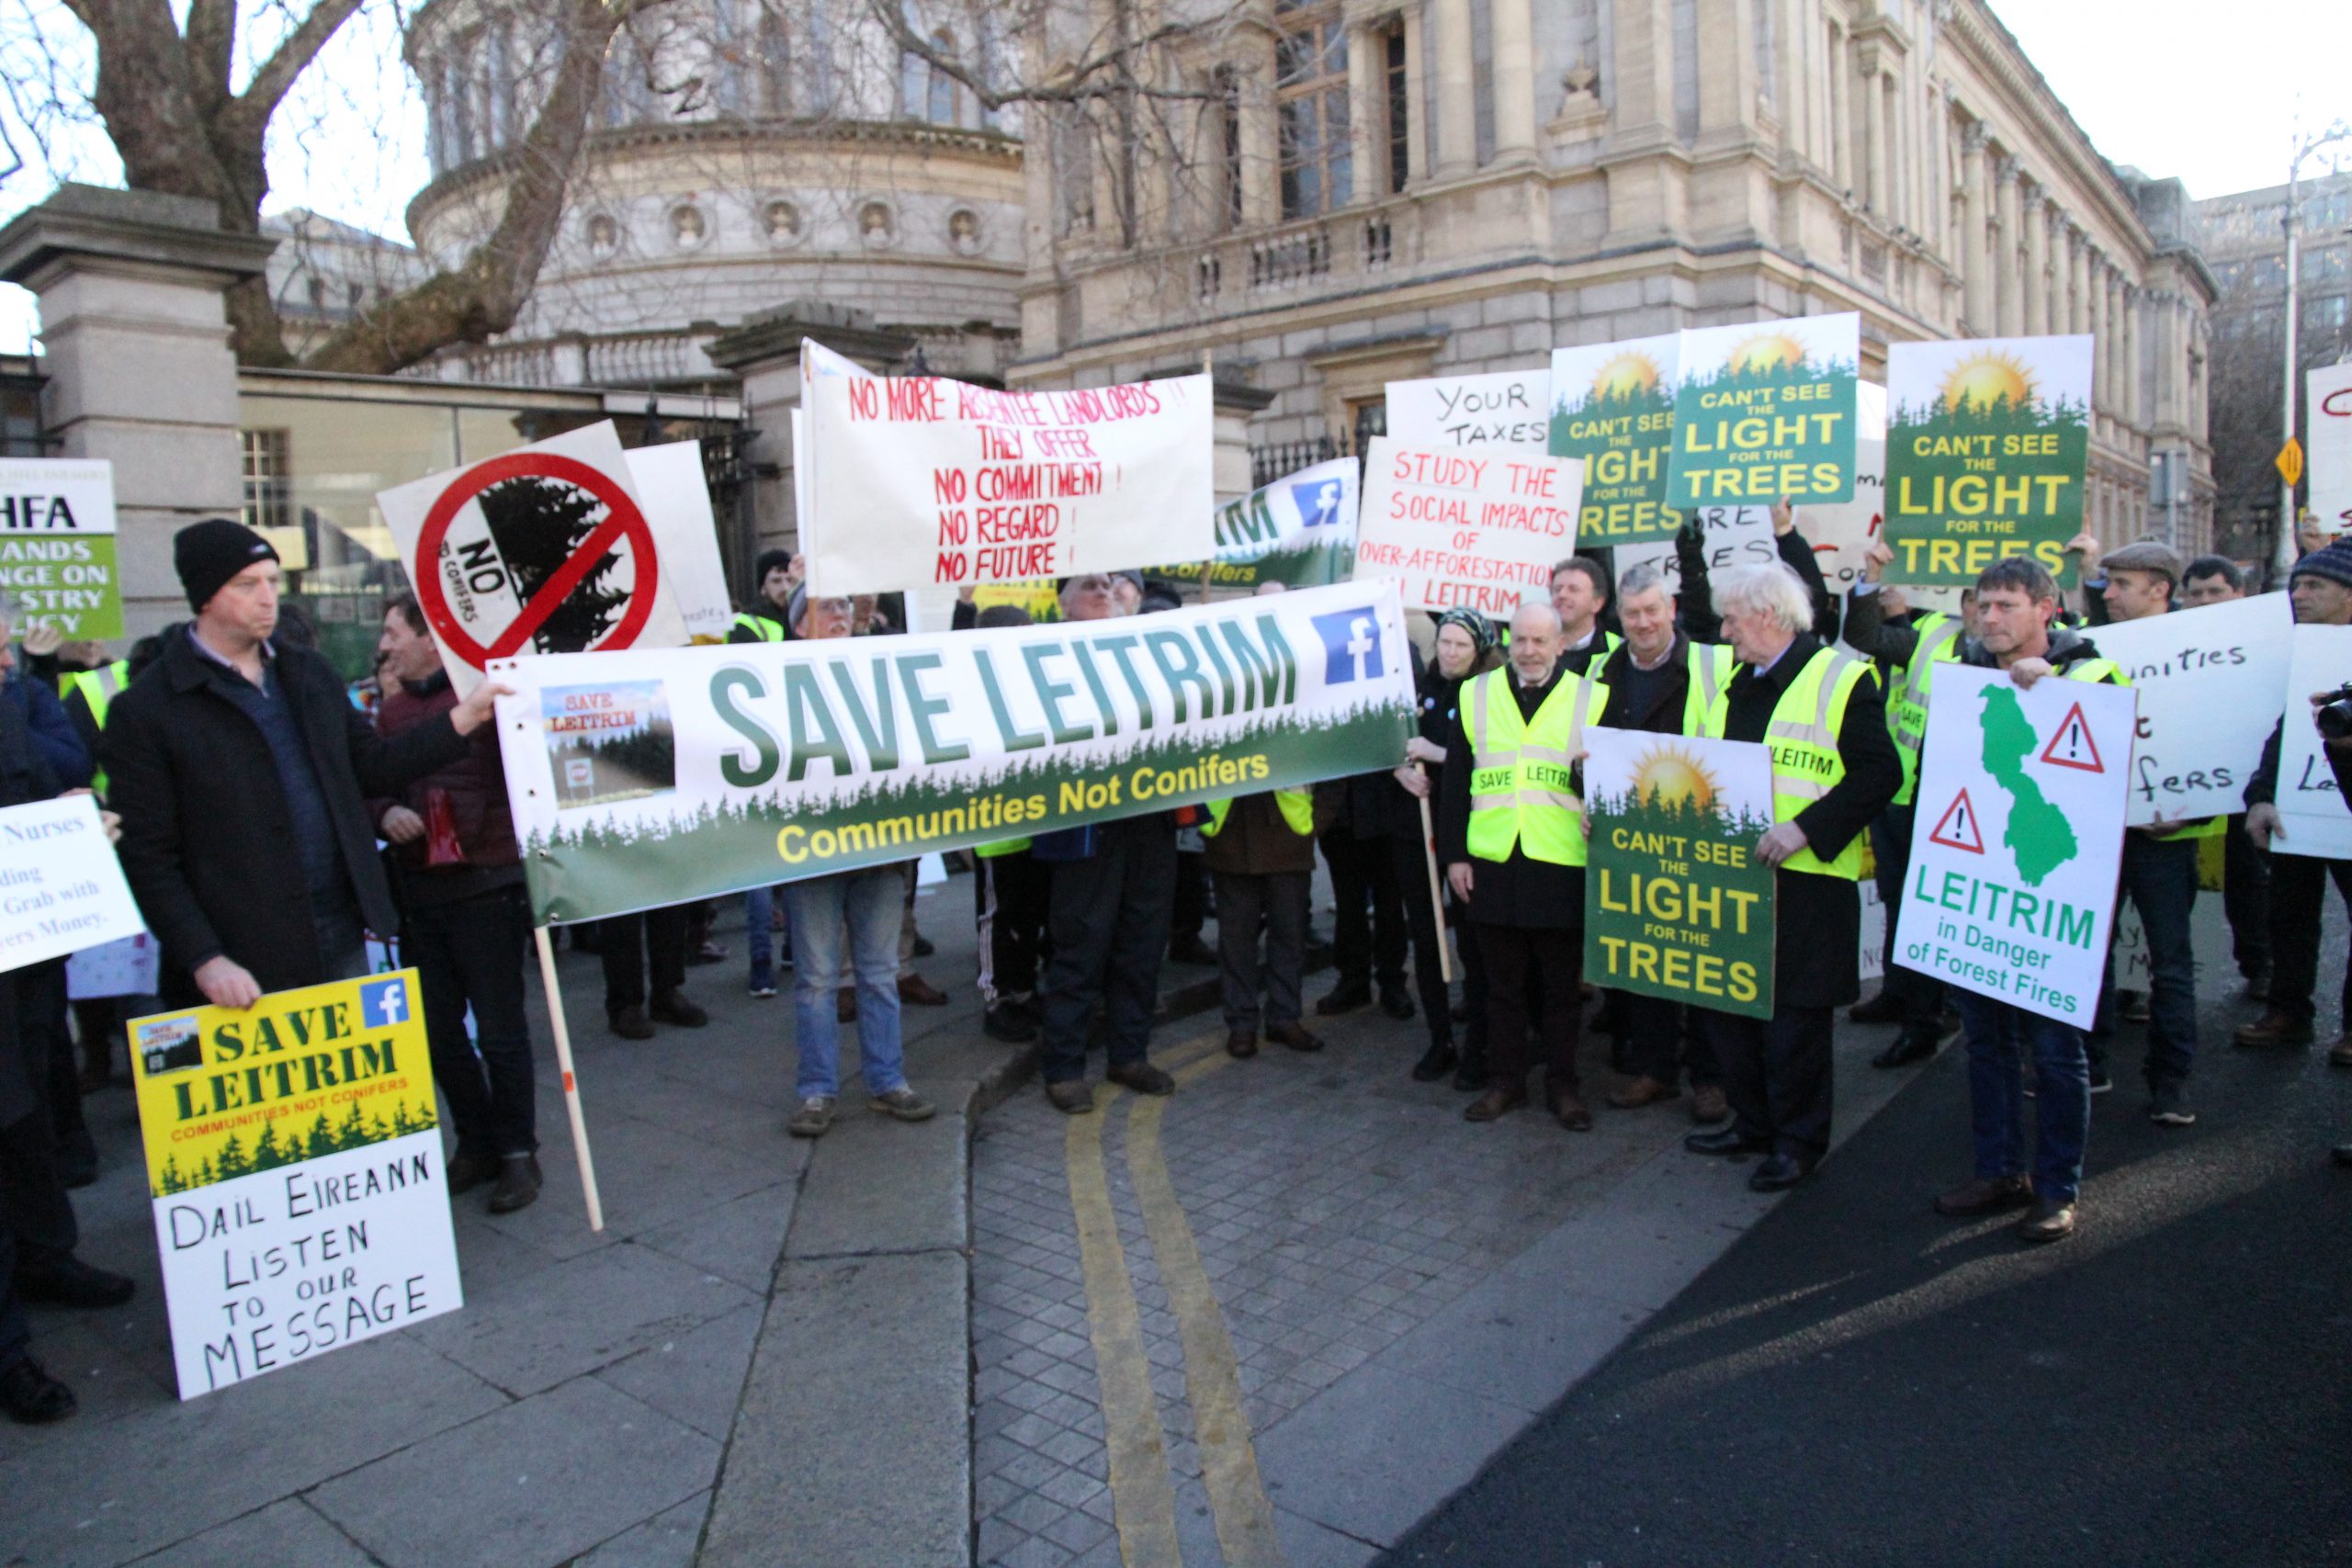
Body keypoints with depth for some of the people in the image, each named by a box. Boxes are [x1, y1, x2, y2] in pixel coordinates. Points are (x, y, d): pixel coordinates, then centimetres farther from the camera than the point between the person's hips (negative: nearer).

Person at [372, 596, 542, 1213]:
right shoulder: (392, 709, 11)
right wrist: (385, 814, -4)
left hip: (486, 884, -6)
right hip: (418, 890, 6)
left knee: (500, 1030, 2)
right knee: (438, 1031, 12)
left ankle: (517, 1151, 17)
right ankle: (475, 1143, 28)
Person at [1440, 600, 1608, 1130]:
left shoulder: (1591, 698, 3)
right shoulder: (1476, 694, 7)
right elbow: (1455, 782, 9)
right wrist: (1453, 854, 4)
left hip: (1562, 867, -1)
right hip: (1493, 864, 1)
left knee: (1561, 986, 9)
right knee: (1503, 985, 11)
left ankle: (1562, 1085, 23)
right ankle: (1505, 1081, 24)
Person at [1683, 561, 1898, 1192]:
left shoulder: (1841, 678, -9)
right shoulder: (1735, 684, 15)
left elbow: (1879, 773, -16)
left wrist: (1805, 828, -23)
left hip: (1803, 879, -8)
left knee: (1793, 1012, 2)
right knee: (1726, 1002, 13)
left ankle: (1797, 1140, 17)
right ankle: (1751, 1122, 29)